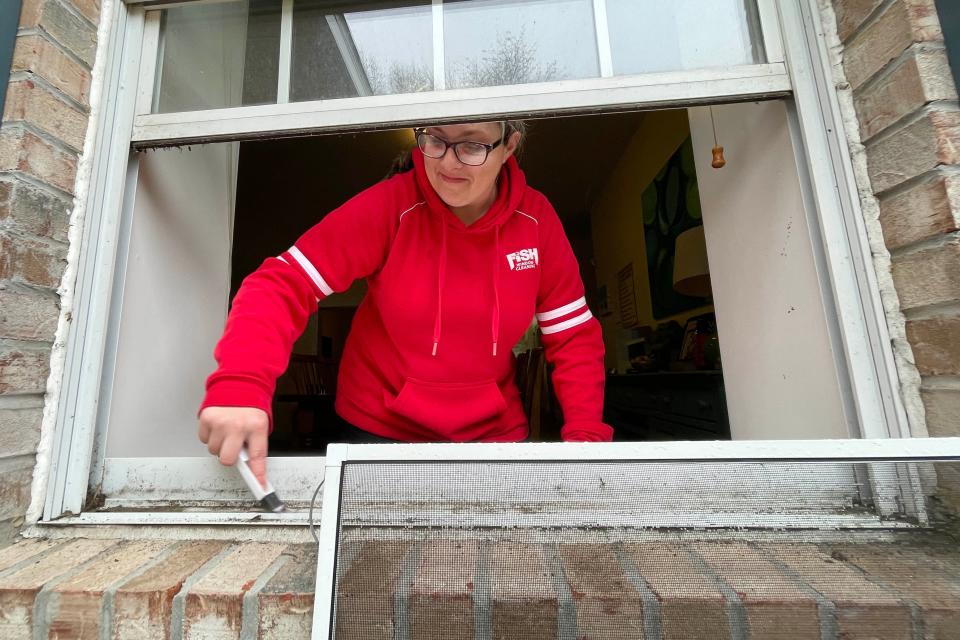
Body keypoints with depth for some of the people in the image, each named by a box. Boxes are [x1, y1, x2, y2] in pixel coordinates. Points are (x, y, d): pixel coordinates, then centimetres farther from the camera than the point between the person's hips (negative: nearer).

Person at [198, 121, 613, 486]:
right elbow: (281, 285, -19)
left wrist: (585, 434, -15)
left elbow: (574, 335, -5)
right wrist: (239, 387, -36)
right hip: (380, 431, -1)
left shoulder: (536, 217, -9)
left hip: (494, 433, 3)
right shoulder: (389, 205, -16)